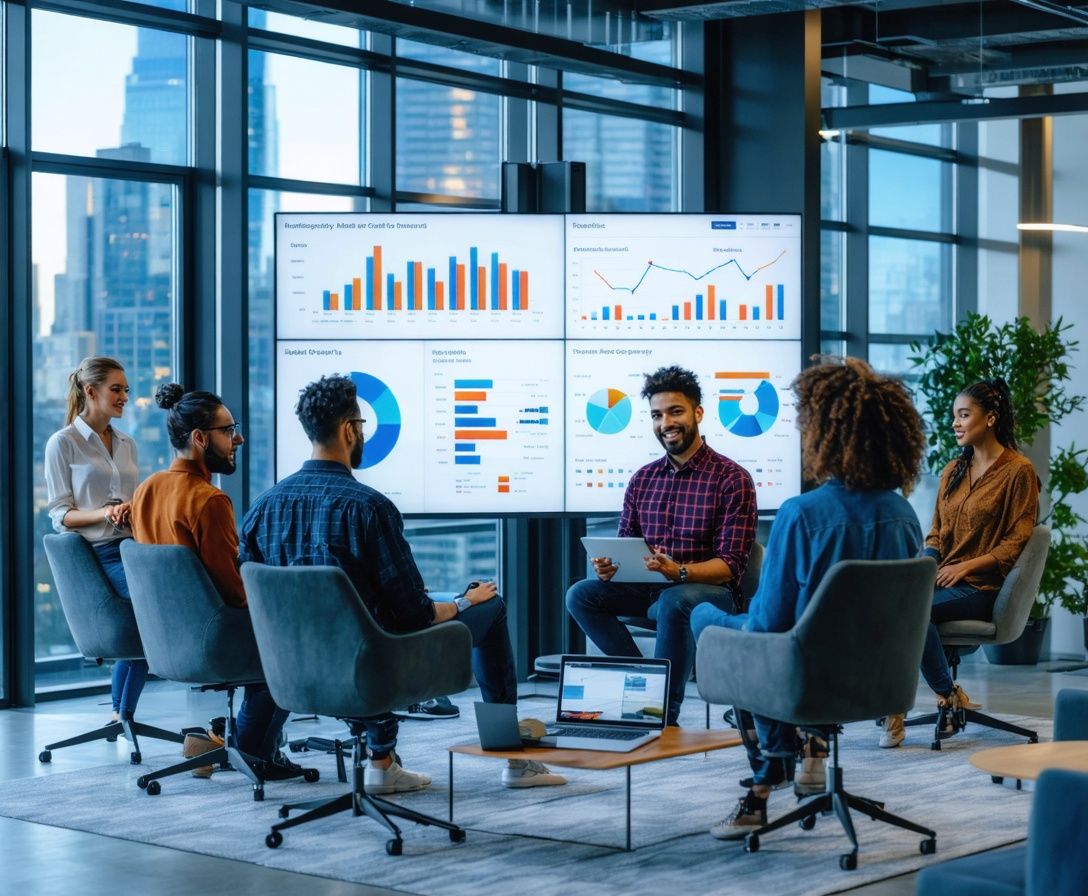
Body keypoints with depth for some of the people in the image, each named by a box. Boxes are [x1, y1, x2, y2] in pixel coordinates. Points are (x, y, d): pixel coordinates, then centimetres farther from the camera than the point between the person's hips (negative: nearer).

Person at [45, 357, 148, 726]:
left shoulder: (126, 444, 22)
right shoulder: (63, 443, 4)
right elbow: (60, 515, 0)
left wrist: (131, 509, -1)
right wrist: (104, 513, -17)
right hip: (96, 554, -6)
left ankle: (122, 714, -5)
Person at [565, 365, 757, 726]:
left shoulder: (731, 479, -7)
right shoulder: (642, 479, 11)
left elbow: (730, 565, -13)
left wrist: (678, 572, -32)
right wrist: (607, 567, -12)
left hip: (711, 591, -6)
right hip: (649, 588, 6)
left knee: (674, 601, -38)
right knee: (581, 594, -15)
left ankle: (663, 713, -26)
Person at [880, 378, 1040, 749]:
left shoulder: (1018, 471, -3)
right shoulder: (953, 471, 18)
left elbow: (1017, 541, -7)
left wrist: (967, 566, -17)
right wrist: (926, 563, -4)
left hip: (983, 586, -6)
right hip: (943, 577, 6)